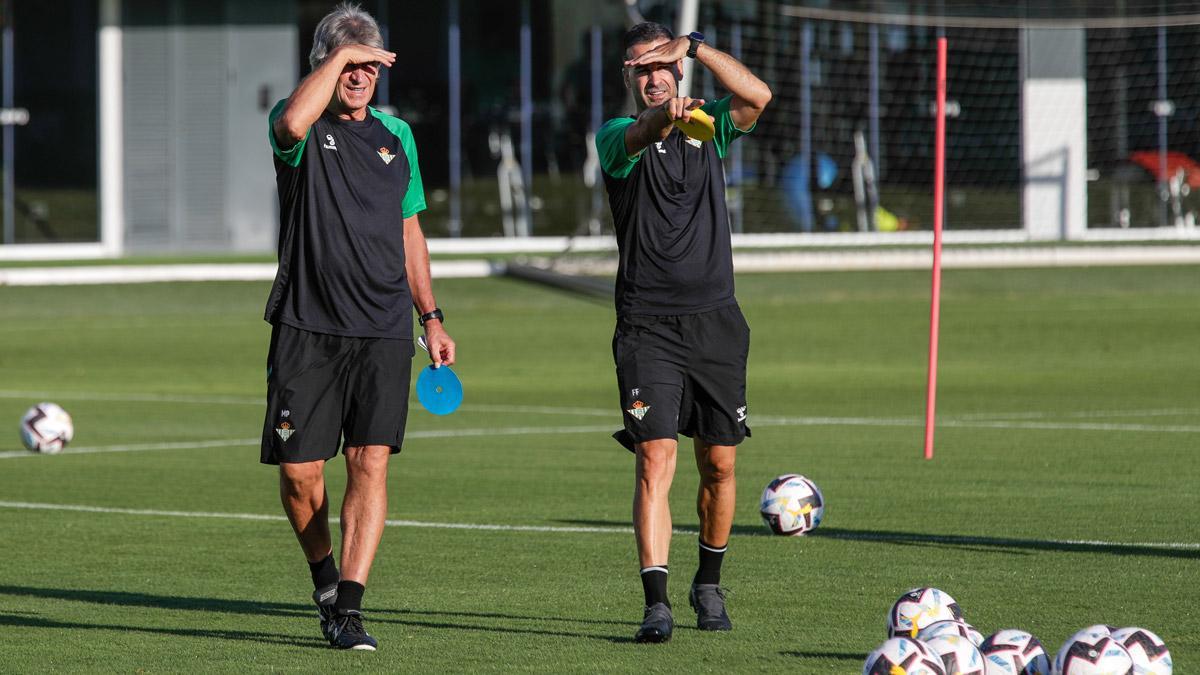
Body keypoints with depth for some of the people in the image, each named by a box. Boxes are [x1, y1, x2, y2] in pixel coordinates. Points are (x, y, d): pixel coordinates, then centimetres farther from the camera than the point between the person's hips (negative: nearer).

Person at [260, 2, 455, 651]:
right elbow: (293, 122, -28)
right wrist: (339, 55, -17)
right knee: (299, 470, -1)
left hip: (383, 330, 3)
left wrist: (430, 317, 21)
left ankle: (348, 608, -11)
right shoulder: (302, 132, 0)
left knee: (371, 461, -10)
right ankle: (324, 575, 26)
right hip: (307, 328, -3)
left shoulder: (396, 135, 15)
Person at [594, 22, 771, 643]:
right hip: (647, 327, -3)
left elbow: (757, 97, -9)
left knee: (718, 464, 8)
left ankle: (709, 585, 28)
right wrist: (667, 113, -46)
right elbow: (641, 135, -23)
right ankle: (656, 602, -19)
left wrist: (694, 47, -17)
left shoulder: (709, 130, 11)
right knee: (655, 460, -14)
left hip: (715, 322, 3)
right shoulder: (616, 137, 2)